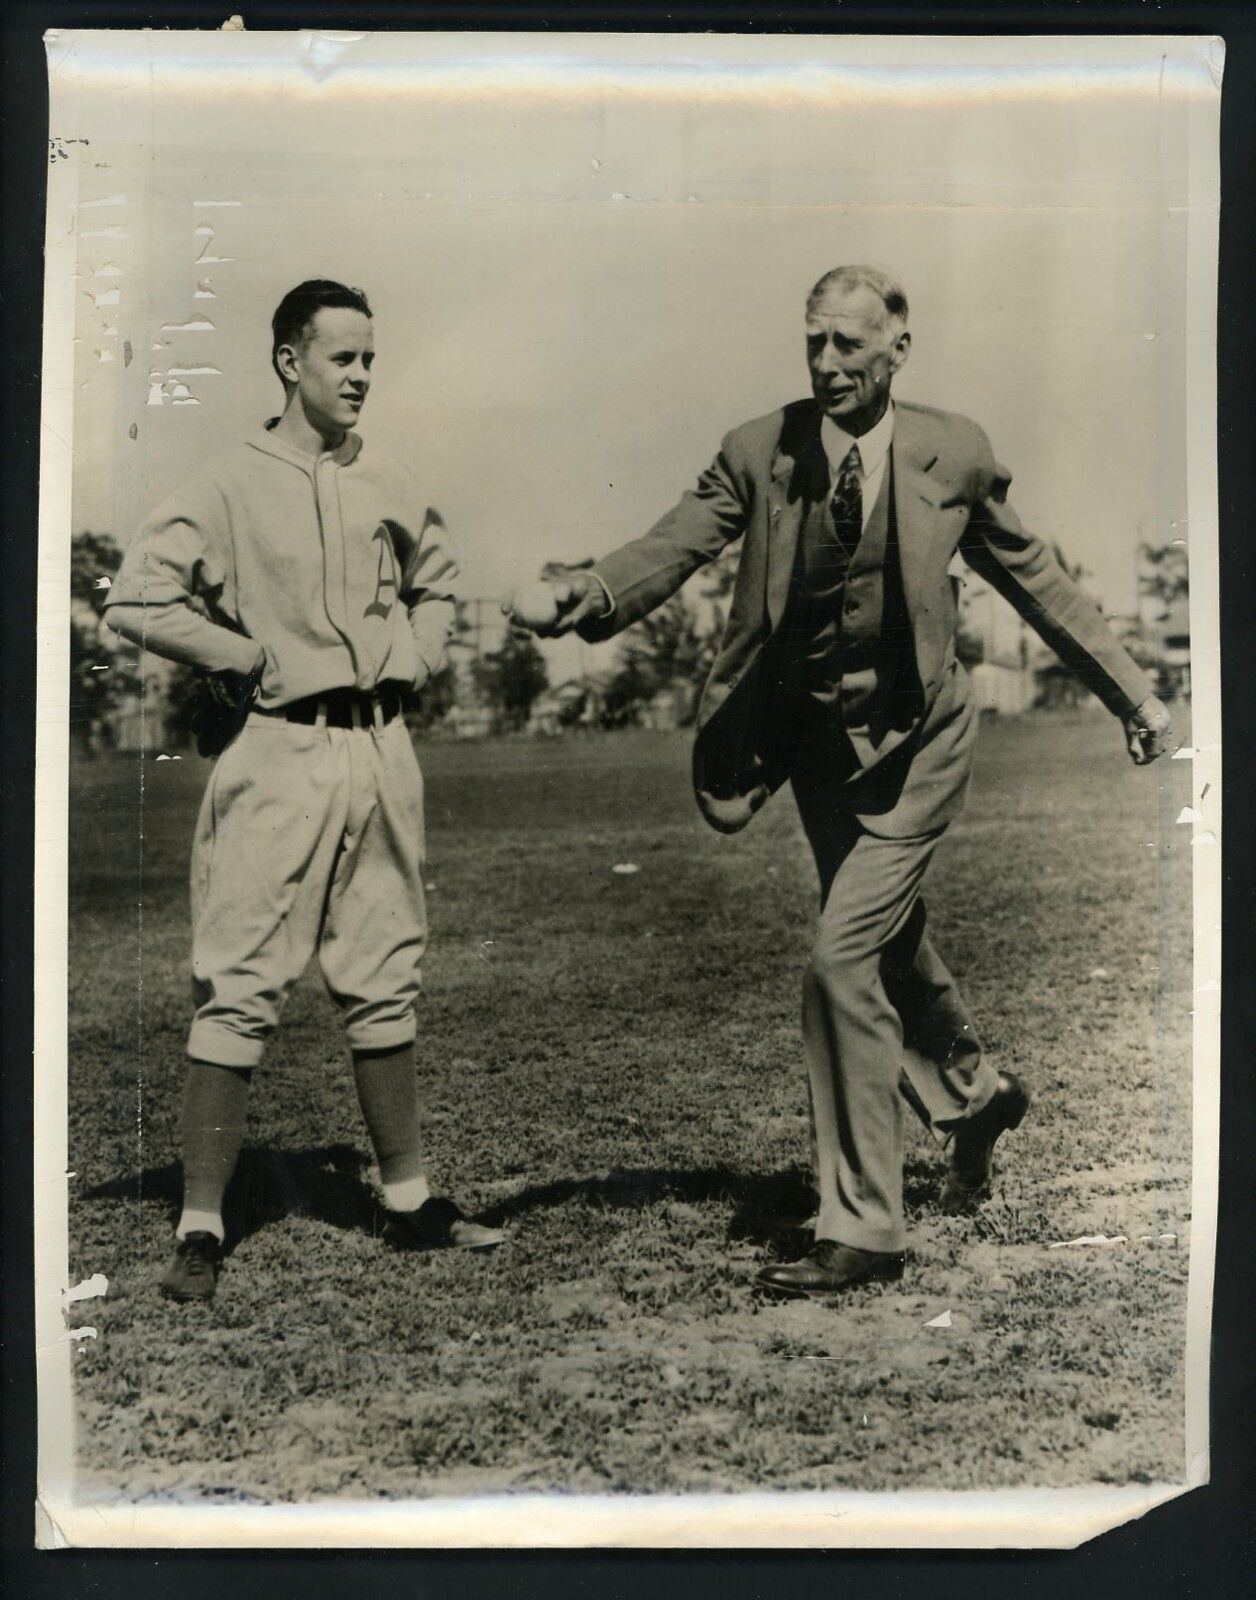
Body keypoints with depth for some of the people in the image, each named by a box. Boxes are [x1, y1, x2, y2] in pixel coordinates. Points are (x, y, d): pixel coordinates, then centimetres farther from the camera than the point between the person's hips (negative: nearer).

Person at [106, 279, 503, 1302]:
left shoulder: (391, 490, 12)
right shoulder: (231, 488, -3)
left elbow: (437, 584, 29)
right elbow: (137, 602, -8)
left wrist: (415, 659, 11)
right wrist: (254, 659, -8)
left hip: (383, 748, 5)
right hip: (282, 755, -5)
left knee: (385, 984, 12)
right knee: (241, 990, -5)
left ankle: (411, 1201, 23)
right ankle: (202, 1227, 3)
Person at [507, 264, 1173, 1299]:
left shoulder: (952, 454, -5)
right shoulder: (759, 453, -4)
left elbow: (1036, 578, 6)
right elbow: (676, 546, -17)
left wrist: (1134, 696, 9)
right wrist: (593, 593, -39)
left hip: (914, 743, -4)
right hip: (817, 741, 4)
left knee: (843, 961, -14)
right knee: (891, 947, 21)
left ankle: (861, 1231, -1)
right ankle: (973, 1093, 51)